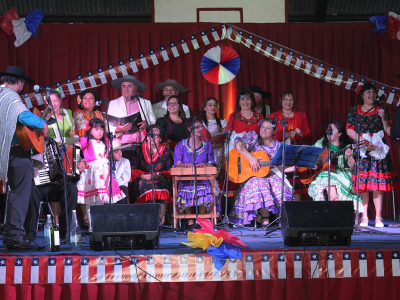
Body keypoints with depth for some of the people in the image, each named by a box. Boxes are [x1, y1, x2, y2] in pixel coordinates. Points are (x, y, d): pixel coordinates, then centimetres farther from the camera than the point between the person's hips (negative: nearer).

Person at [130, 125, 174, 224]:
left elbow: (170, 171, 9)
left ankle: (161, 220, -37)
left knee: (163, 186, -35)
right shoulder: (140, 150, 14)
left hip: (161, 180, 0)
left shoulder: (166, 151, 15)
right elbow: (133, 169, 7)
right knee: (147, 186, -36)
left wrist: (161, 175, -13)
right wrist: (143, 176, -12)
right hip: (143, 180, 0)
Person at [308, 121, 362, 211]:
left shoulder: (346, 147, 2)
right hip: (322, 172, 2)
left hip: (340, 174, -2)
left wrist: (349, 157, -25)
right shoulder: (322, 143, 11)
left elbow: (352, 166, -5)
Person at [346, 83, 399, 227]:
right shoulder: (354, 110, 11)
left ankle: (378, 217, -3)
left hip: (378, 151, 0)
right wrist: (364, 142, -9)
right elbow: (349, 130, 3)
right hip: (361, 151, 0)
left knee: (378, 183, -6)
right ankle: (364, 217, 0)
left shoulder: (381, 110, 11)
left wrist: (383, 118, -10)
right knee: (362, 184, -5)